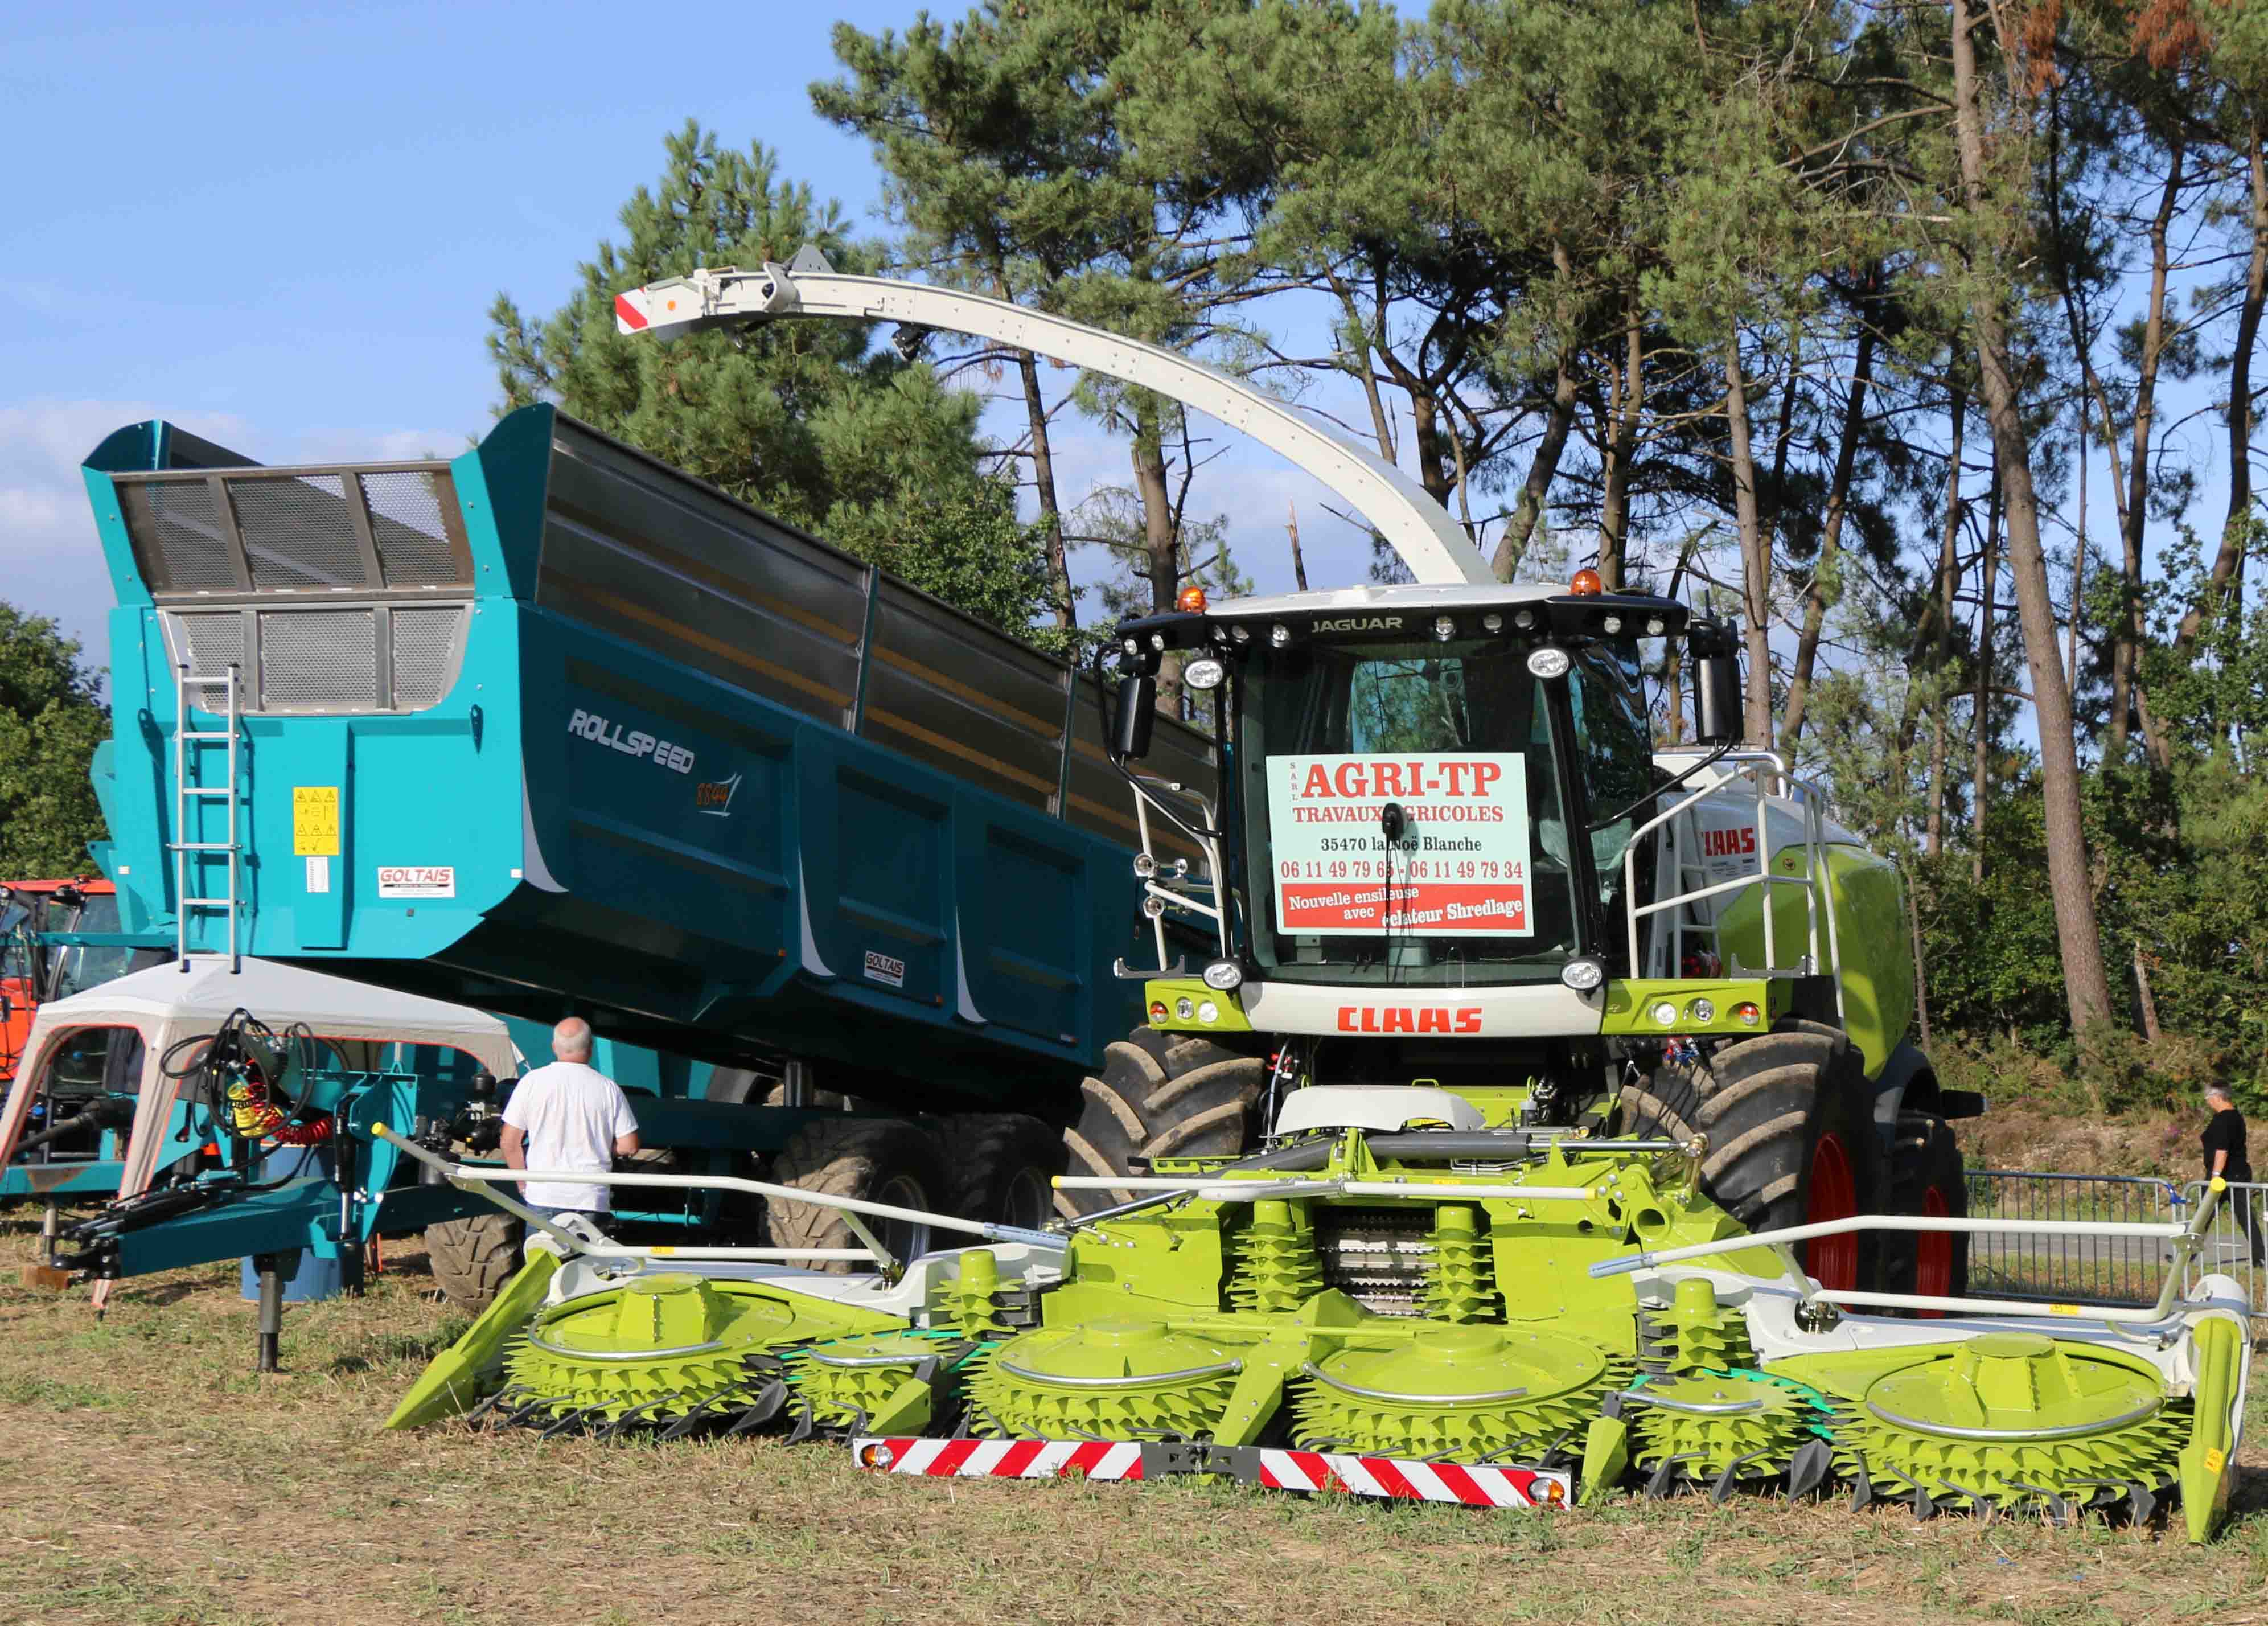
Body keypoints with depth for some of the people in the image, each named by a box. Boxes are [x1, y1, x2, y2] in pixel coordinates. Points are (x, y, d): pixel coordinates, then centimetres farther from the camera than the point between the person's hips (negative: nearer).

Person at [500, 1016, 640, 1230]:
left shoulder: (532, 1082, -2)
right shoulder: (609, 1089, -2)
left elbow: (510, 1144, 0)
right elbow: (629, 1146, 0)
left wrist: (524, 1185, 14)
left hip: (543, 1196, 0)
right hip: (592, 1198, 0)